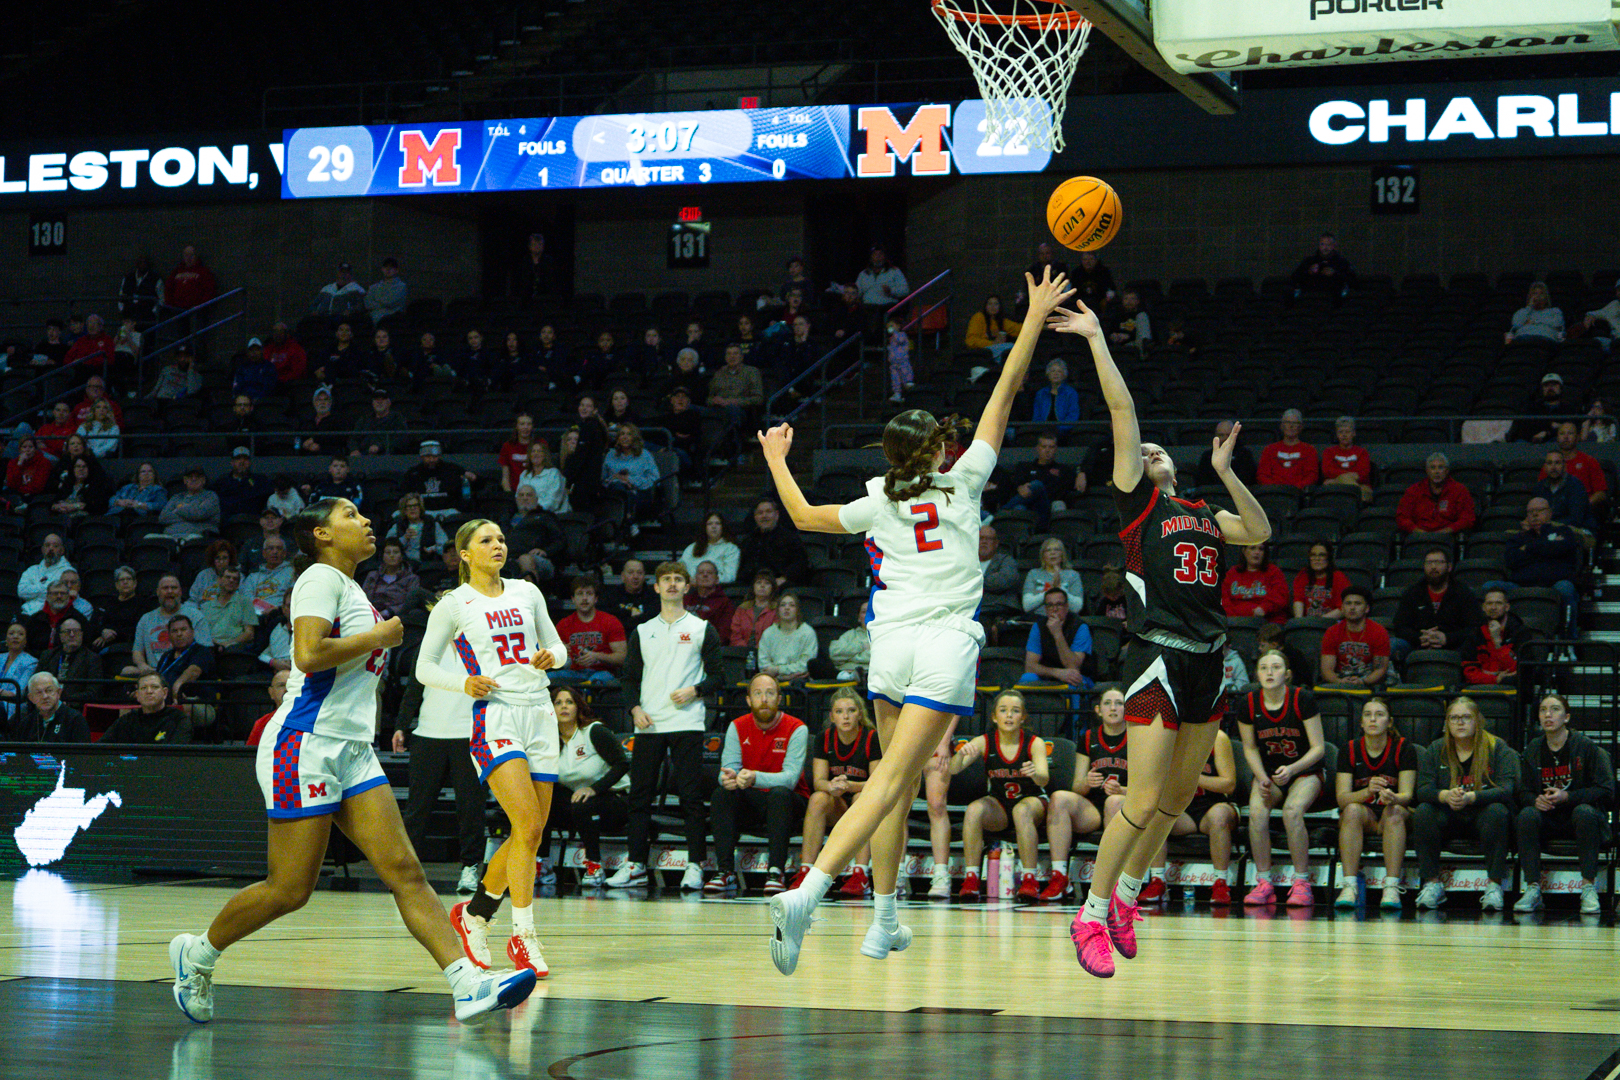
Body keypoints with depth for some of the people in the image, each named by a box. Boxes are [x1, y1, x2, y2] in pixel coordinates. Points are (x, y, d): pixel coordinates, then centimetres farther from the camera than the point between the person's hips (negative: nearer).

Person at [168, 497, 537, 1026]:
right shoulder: (321, 578, -7)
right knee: (290, 890, -4)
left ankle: (467, 984, -16)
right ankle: (197, 953, 18)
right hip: (305, 744, -9)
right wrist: (379, 636, -12)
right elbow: (308, 654, -22)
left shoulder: (351, 588, 21)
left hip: (353, 751, 9)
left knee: (405, 871, -5)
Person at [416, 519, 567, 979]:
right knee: (528, 825, -20)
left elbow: (557, 646, 20)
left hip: (540, 715, 5)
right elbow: (425, 668, 5)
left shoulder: (527, 593, 13)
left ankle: (475, 913, 24)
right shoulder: (454, 605, 1)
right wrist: (463, 683, -13)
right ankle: (523, 937, -16)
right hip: (493, 717, -5)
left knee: (532, 833, 5)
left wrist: (550, 657, -3)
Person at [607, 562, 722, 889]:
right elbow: (631, 678, 15)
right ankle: (635, 865, 6)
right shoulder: (642, 632, 16)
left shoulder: (702, 630, 9)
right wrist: (635, 708, -2)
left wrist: (695, 691, -11)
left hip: (687, 724, -3)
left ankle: (695, 866, -3)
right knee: (639, 796, 1)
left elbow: (718, 675, 6)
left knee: (691, 797, -6)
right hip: (648, 725, 3)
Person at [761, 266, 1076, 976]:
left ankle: (883, 923, 18)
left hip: (891, 645, 4)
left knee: (899, 784, 17)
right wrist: (1035, 317, 12)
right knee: (890, 784, -11)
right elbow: (1006, 392, 8)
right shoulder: (963, 483, 5)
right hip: (946, 648, -4)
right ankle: (805, 895, -28)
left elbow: (804, 516, 25)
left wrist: (777, 460, 40)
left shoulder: (877, 505, 11)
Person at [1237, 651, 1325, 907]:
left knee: (1292, 810, -33)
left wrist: (1292, 769, -26)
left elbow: (1318, 748, -11)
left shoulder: (1303, 700, -14)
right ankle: (1263, 883, -21)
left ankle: (1302, 883, -23)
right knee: (1257, 811, -29)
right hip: (1268, 772, 3)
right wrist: (1262, 778, -11)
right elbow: (1250, 748, 6)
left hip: (1306, 772, -3)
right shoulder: (1249, 704, -6)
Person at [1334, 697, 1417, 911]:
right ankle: (1349, 886, -39)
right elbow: (1342, 798, -11)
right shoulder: (1350, 750, -2)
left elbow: (1407, 795, -12)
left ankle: (1392, 887, -42)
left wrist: (1393, 798, -37)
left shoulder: (1404, 748, -5)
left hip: (1398, 815, -1)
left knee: (1395, 811, -35)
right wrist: (1367, 792, -32)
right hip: (1364, 816, 1)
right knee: (1353, 810, -33)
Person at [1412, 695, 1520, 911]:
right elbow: (1423, 790, -6)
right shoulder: (1435, 750, 5)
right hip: (1448, 819, 2)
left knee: (1497, 812, -34)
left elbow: (1506, 790, -15)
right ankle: (1432, 883, -21)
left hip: (1481, 817, -2)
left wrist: (1471, 797, -34)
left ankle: (1494, 885, -30)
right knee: (1423, 811, -27)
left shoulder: (1497, 748, -3)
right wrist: (1445, 796, -30)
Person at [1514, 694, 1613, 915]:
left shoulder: (1585, 746, -5)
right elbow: (1523, 792, 10)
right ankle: (1532, 889, -27)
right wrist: (1536, 800, -15)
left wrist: (1567, 796, -19)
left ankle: (1589, 888, -31)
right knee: (1527, 815, -29)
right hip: (1547, 820, 3)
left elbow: (1605, 791, -7)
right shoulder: (1533, 750, 7)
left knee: (1585, 812, -37)